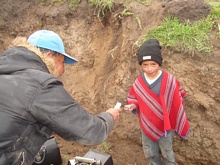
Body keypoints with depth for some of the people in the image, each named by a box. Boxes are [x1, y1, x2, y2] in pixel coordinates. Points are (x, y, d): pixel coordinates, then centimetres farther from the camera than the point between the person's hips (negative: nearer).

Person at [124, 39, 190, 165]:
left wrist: (181, 126, -6)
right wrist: (132, 106, -18)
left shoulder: (170, 80, -19)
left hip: (165, 126, -3)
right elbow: (134, 98, 5)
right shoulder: (138, 83, -12)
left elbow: (177, 104, -11)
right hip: (147, 126, 3)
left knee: (167, 155, 17)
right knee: (150, 155, 22)